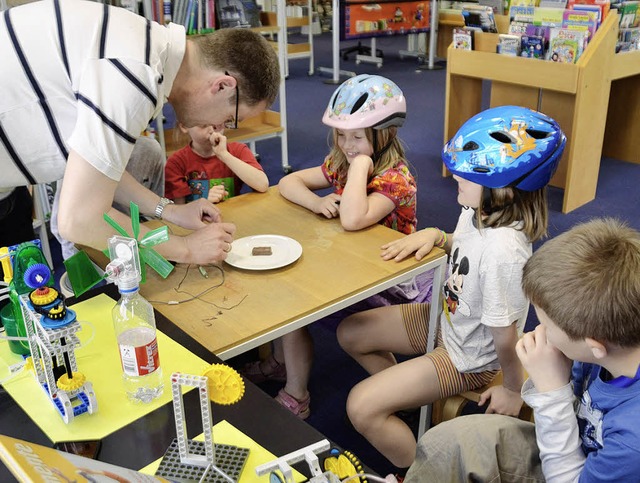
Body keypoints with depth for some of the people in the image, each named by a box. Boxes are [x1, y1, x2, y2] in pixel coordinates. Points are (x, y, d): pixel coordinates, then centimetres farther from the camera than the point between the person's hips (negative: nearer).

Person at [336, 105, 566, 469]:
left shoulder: (503, 251, -38)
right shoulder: (478, 212, -11)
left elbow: (505, 336, -27)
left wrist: (513, 391, -11)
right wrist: (434, 236, -6)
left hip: (467, 356, -9)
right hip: (446, 318, 9)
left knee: (362, 407, -15)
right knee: (350, 333, 12)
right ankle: (407, 399, 29)